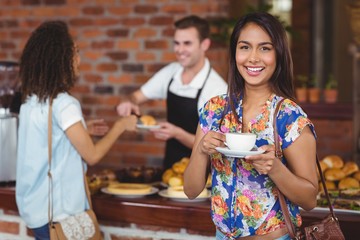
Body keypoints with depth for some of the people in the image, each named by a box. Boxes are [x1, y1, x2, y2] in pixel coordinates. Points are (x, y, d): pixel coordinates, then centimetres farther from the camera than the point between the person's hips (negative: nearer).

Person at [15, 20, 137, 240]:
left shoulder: (32, 100, 5)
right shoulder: (63, 104, -19)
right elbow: (92, 155, -14)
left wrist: (80, 129, 19)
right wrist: (120, 126, -2)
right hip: (57, 212, -8)